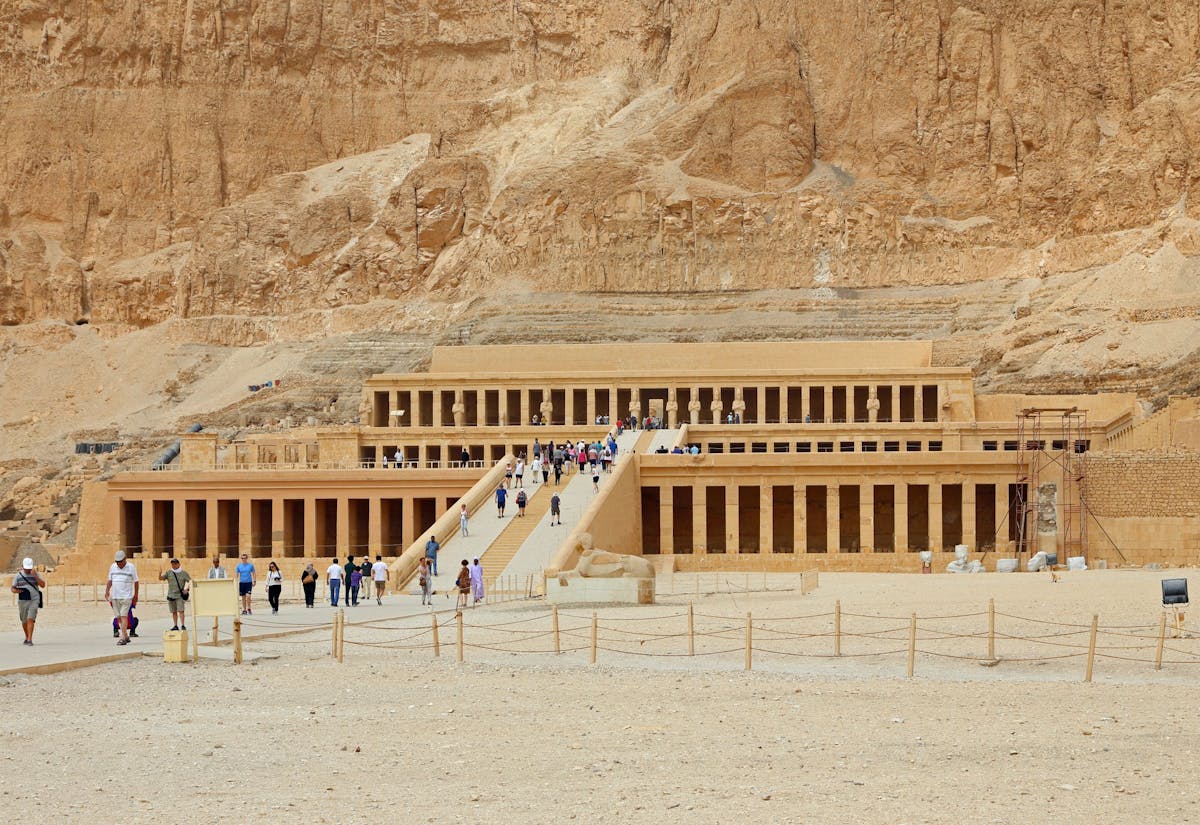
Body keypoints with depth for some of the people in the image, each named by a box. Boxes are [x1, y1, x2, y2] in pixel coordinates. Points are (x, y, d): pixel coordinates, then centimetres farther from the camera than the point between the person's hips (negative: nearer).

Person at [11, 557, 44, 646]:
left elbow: (43, 585, -8)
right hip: (22, 601, 3)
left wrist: (35, 576, -18)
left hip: (34, 600, -3)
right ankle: (27, 637, 33)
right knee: (24, 621, 11)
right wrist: (16, 590, -13)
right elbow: (12, 588, 10)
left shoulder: (36, 574, 3)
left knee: (30, 619, -16)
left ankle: (30, 639, -18)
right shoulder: (18, 576, 7)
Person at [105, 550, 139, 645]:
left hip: (126, 597, -5)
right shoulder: (113, 567, 10)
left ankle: (123, 638, -16)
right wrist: (107, 591, 3)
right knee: (118, 617, 6)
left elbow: (136, 582, 4)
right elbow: (110, 581, 16)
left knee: (123, 616, -12)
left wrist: (136, 595, 4)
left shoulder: (131, 568, -1)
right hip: (115, 597, 5)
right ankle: (126, 636, 17)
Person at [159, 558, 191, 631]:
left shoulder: (184, 573, 3)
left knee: (181, 610, -11)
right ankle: (176, 626, 12)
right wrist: (160, 573, -20)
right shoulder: (168, 573, 8)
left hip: (180, 595, -3)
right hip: (171, 595, 3)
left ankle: (183, 625, -10)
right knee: (174, 612, 6)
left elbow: (190, 581, 2)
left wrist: (187, 589, -15)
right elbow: (160, 578, 1)